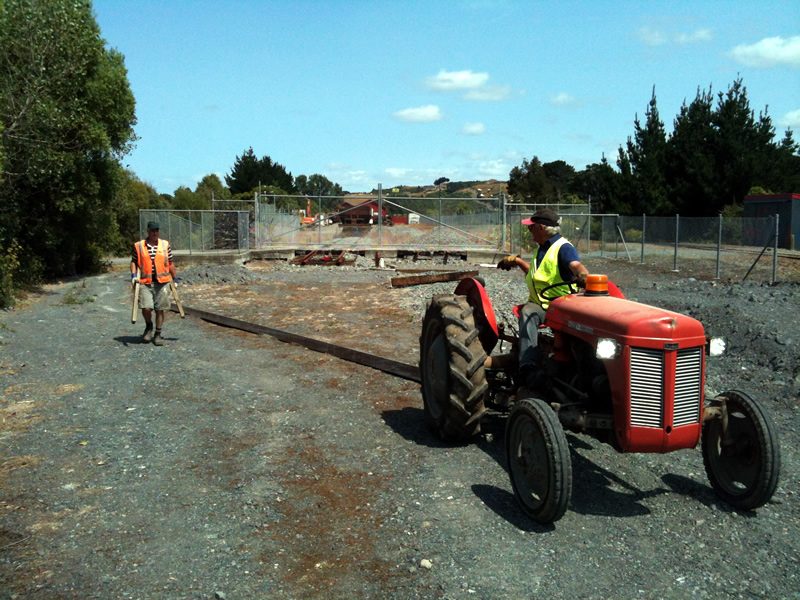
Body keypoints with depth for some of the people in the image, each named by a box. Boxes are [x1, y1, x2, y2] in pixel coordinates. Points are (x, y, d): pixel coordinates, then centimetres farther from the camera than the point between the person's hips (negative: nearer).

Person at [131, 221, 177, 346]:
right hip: (145, 283, -1)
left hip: (162, 282, 1)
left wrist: (174, 278, 14)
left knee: (160, 309, 3)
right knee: (146, 308, -11)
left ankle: (157, 334, 16)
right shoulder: (138, 246, 5)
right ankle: (149, 327, 19)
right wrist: (133, 275, -4)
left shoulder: (165, 245, 8)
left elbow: (170, 263, 13)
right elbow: (133, 261, 10)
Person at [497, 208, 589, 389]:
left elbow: (577, 266, -26)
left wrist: (585, 279, -47)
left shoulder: (563, 248, -3)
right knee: (527, 313, -31)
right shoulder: (542, 248, 24)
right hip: (538, 303, 5)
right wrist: (518, 261, 33)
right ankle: (528, 368, -48)